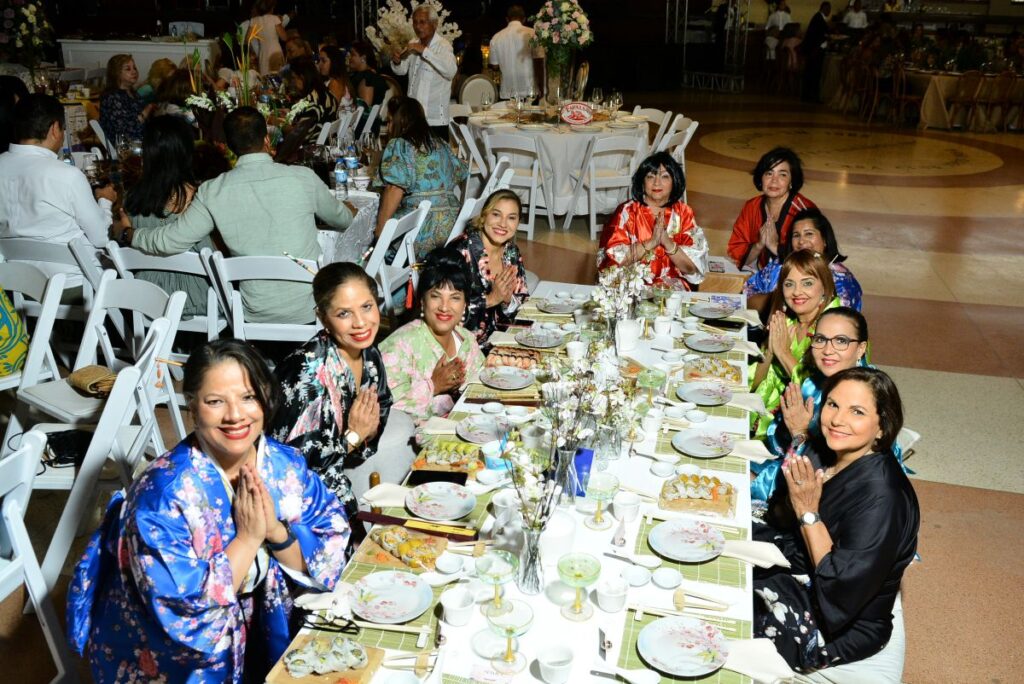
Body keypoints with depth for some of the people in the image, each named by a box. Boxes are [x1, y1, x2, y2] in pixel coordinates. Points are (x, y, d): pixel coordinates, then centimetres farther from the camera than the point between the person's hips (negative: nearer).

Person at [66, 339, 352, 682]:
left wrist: (275, 531, -22)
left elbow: (329, 559, -8)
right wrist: (247, 538, -25)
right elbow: (184, 613, -25)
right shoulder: (165, 493, -23)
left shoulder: (287, 465, -9)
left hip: (261, 641, 3)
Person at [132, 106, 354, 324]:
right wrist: (350, 210, 35)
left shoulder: (213, 192, -8)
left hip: (256, 315, 2)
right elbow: (341, 219, 9)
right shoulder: (303, 177, -9)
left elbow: (170, 241, -3)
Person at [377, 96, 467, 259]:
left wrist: (380, 230, -10)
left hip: (422, 228, -8)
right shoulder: (441, 144, 19)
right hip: (453, 223, 8)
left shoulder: (398, 145, 0)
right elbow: (461, 173, 29)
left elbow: (394, 190, -12)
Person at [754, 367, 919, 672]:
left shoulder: (882, 497, -30)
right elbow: (780, 521, 3)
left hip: (843, 626, -7)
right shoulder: (827, 455, -7)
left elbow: (842, 585, -28)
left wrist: (809, 513, -27)